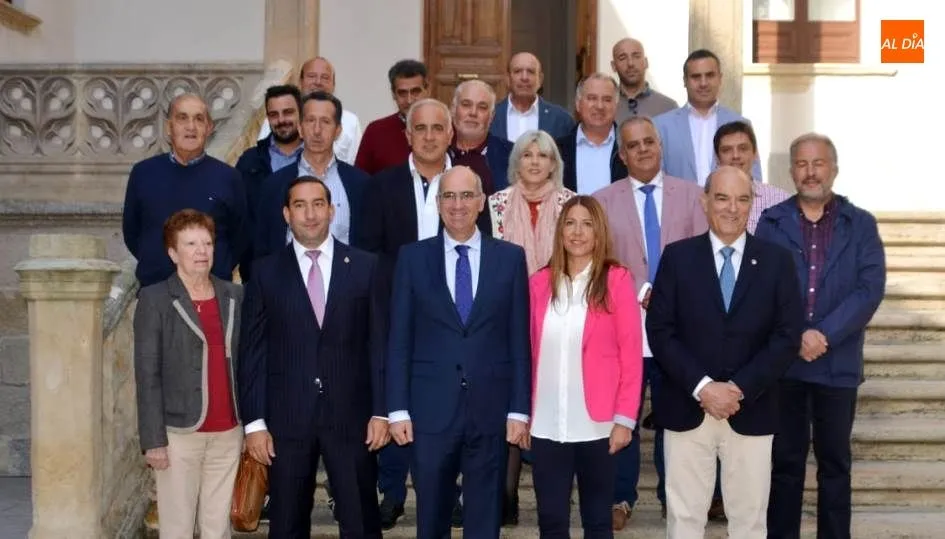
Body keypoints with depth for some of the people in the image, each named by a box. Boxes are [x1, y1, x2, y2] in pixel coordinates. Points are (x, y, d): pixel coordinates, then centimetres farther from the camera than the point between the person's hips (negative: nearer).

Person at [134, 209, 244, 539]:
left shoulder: (235, 297, 8)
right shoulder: (155, 300, -4)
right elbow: (147, 375, -6)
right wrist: (153, 440, -11)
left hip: (228, 434, 4)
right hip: (179, 434, -4)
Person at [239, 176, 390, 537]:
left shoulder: (364, 266, 3)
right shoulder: (266, 272, 3)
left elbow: (379, 343, 2)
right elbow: (252, 352, 2)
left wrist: (381, 411, -2)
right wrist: (254, 421, -3)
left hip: (350, 414, 0)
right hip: (286, 417, 0)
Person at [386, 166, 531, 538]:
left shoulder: (510, 257, 4)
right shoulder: (413, 258, 4)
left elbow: (519, 340, 3)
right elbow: (399, 340, 2)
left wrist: (519, 409, -2)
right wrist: (398, 409, -4)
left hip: (490, 410, 0)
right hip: (431, 409, 0)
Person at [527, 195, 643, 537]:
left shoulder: (617, 279, -4)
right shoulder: (540, 282, 5)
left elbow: (631, 354, -4)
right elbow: (530, 352, 8)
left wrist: (625, 418, -8)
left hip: (597, 424, -2)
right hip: (547, 425, 3)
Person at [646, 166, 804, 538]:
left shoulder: (777, 261, 3)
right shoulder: (677, 257, 1)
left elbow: (787, 337, -3)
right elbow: (660, 332, -4)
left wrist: (740, 388, -13)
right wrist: (701, 387, -15)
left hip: (752, 412, 1)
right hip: (687, 409, 0)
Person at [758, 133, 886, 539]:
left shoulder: (861, 224, 3)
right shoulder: (771, 222, 3)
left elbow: (870, 288, -7)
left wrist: (824, 334, -17)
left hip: (838, 362, 0)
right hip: (782, 360, 0)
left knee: (835, 462, 10)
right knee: (785, 460, 8)